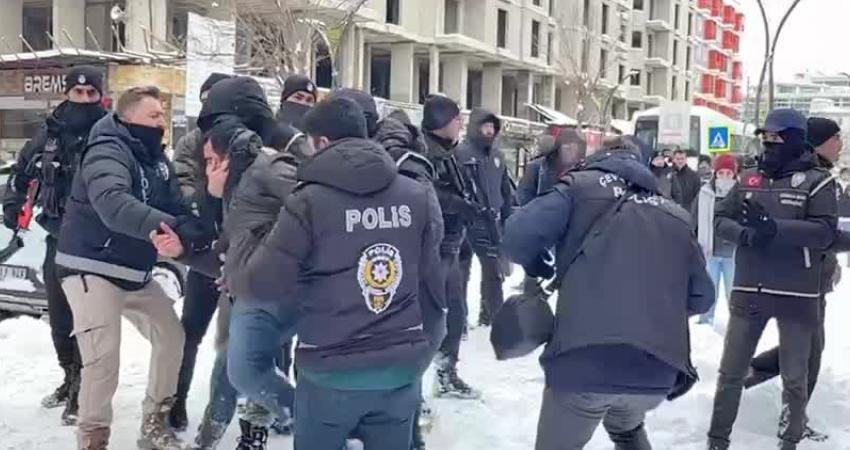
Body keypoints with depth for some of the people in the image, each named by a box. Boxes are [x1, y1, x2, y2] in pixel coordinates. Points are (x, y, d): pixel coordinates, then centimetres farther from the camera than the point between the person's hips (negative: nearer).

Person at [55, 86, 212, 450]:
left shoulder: (155, 157, 9)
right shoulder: (108, 152, -19)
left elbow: (174, 206, 3)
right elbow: (112, 204, -38)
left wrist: (194, 229, -21)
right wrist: (173, 227, -48)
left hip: (134, 271, 9)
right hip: (91, 267, -9)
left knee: (171, 335, 10)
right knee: (103, 355, -19)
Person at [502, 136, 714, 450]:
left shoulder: (582, 187, 7)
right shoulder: (677, 216, 18)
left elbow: (517, 236, -4)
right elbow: (702, 297, 21)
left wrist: (536, 266, 17)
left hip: (584, 360, -4)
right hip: (657, 369, 5)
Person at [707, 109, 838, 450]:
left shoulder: (816, 180, -3)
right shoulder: (748, 179, 9)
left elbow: (825, 231, -14)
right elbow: (721, 220, 7)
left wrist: (773, 228, -25)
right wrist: (747, 233, -14)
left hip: (797, 295, -3)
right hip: (748, 291, 3)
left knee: (794, 379, 10)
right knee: (730, 372, 9)